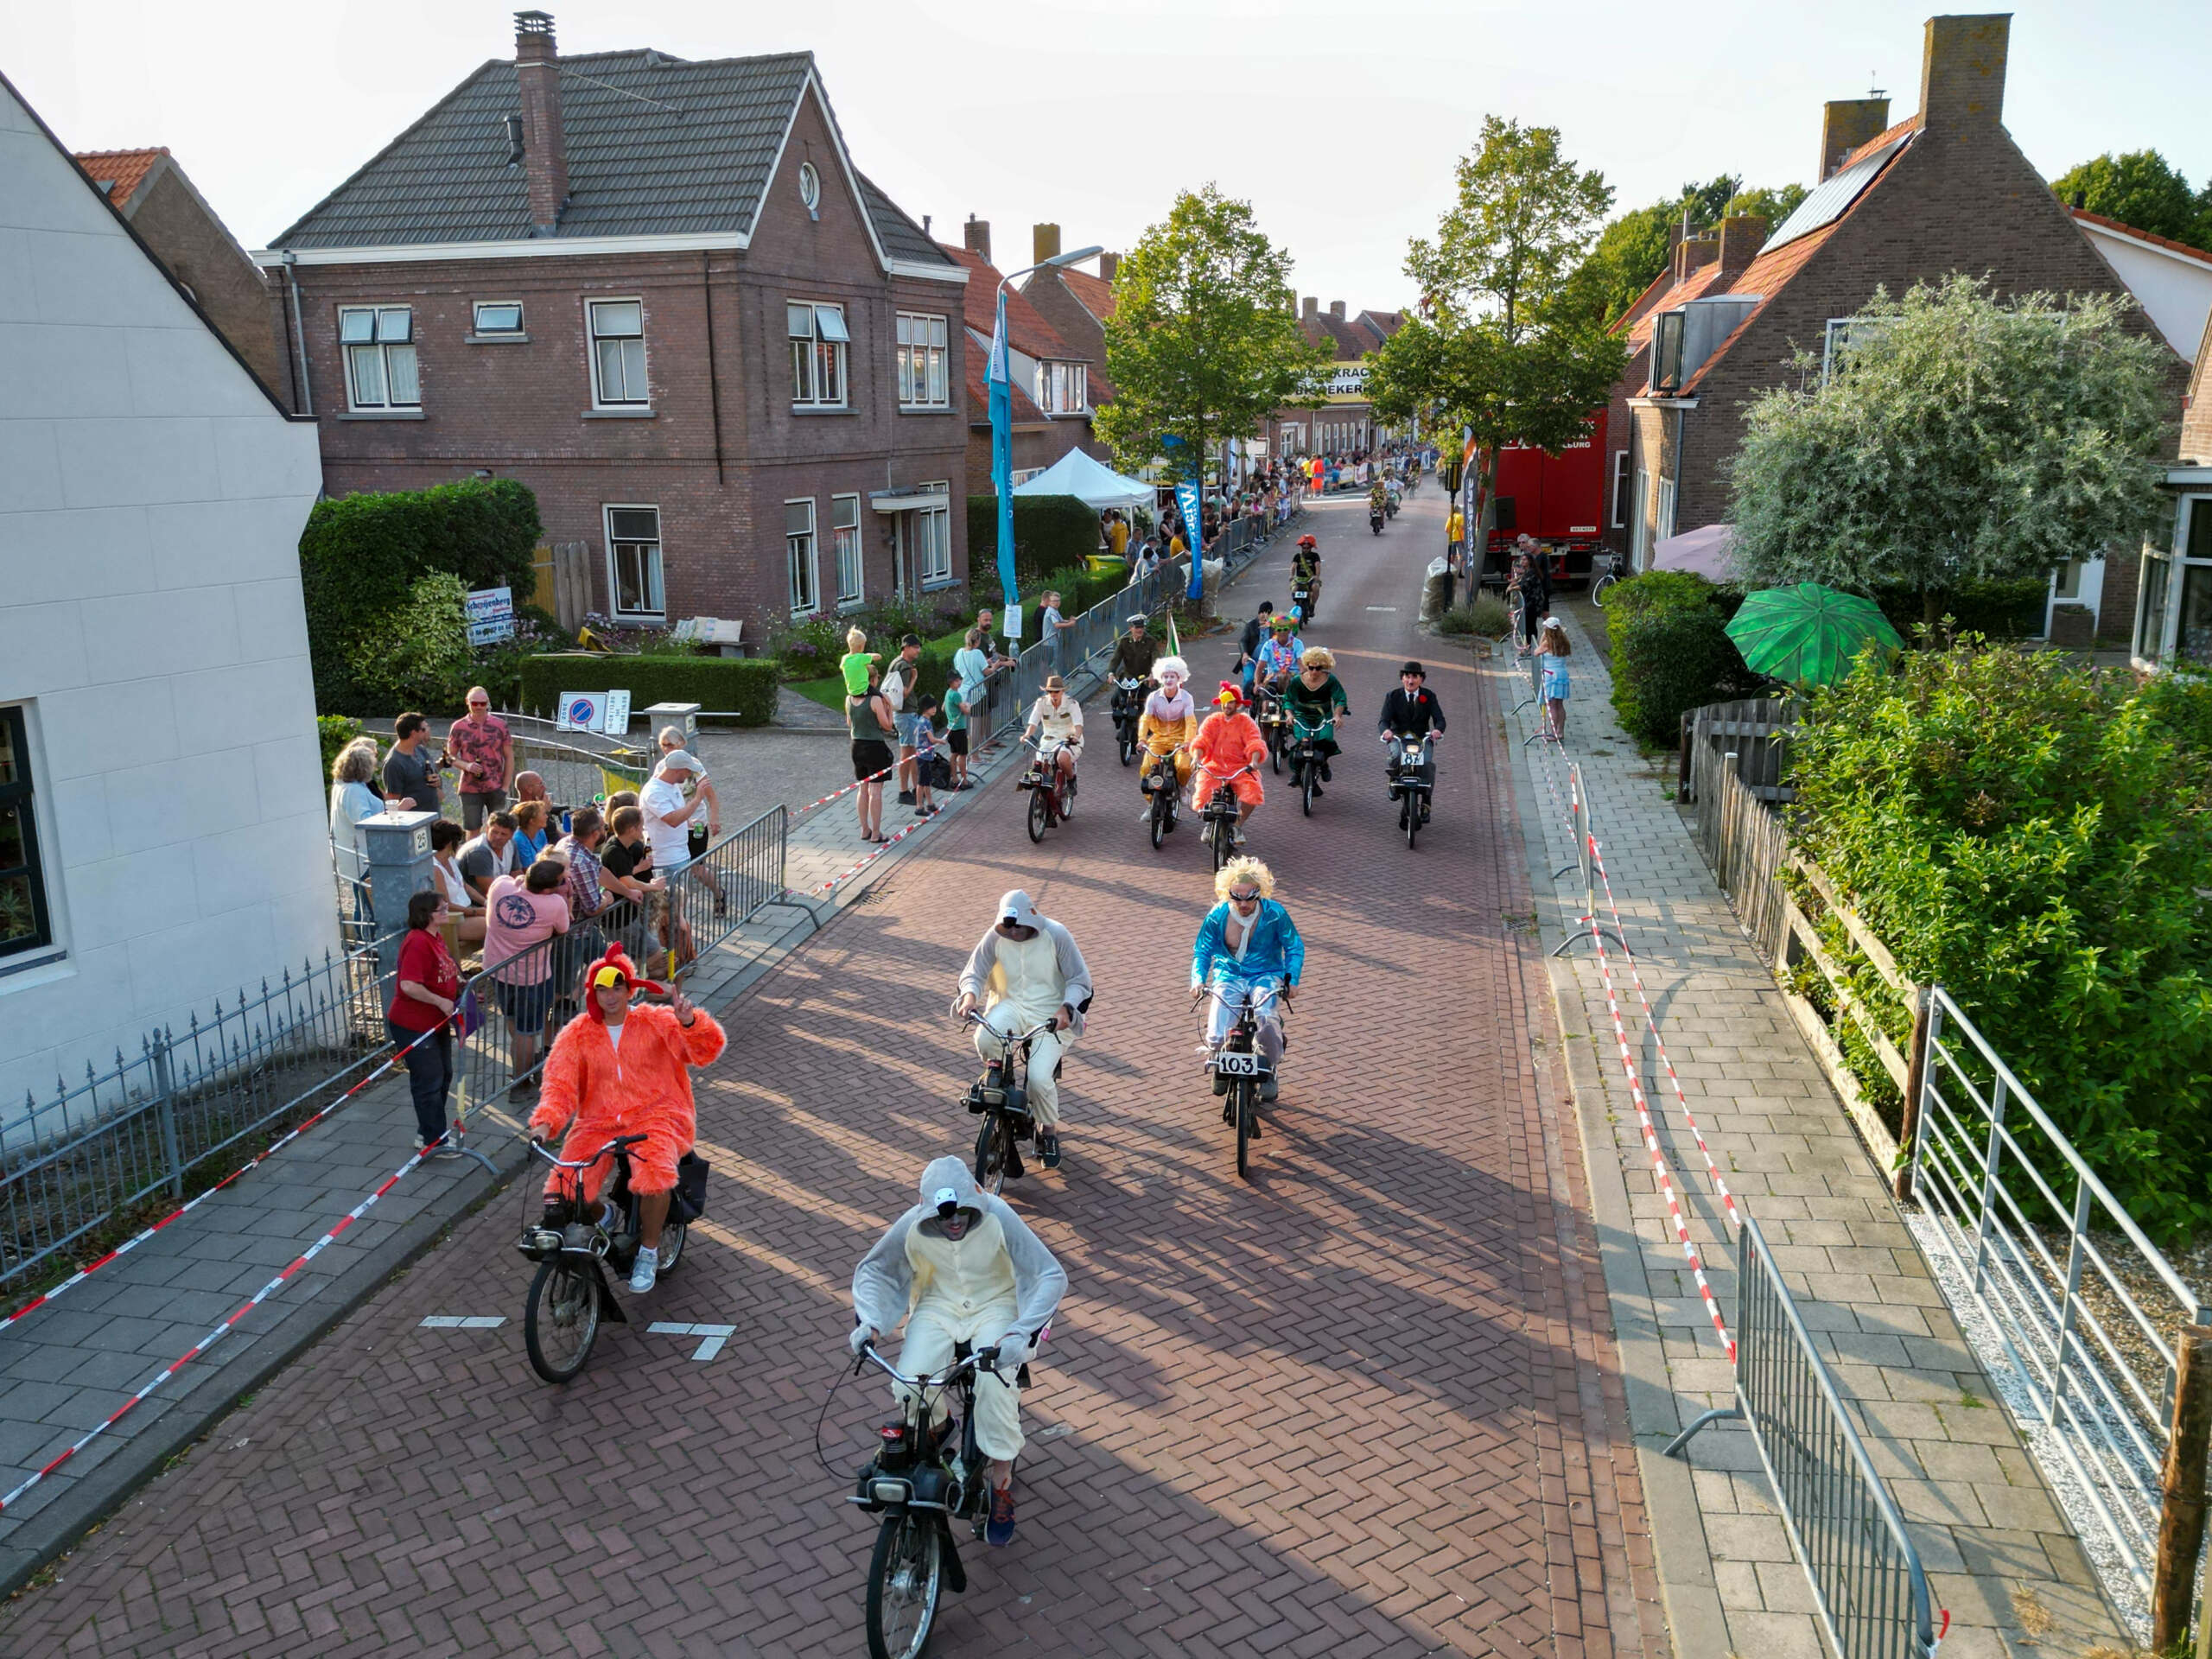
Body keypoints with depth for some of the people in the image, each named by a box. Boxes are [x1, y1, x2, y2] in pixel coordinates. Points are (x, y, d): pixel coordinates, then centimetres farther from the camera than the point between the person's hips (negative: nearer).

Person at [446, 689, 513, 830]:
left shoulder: (500, 725, 2)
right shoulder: (458, 727, 1)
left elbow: (509, 757, 4)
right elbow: (450, 756, 6)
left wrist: (505, 786, -2)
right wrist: (466, 766, -15)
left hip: (496, 788, 0)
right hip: (470, 789, 0)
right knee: (472, 831, 4)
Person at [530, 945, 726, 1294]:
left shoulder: (656, 1022, -2)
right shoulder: (577, 1034, 4)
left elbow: (706, 1050, -13)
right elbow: (559, 1083, -3)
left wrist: (689, 1023, -35)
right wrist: (545, 1122, -22)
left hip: (655, 1116, -3)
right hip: (598, 1122, 3)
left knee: (653, 1177, -34)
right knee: (561, 1196, -16)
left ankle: (649, 1251, -5)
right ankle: (601, 1217, 23)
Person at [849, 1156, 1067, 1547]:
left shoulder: (998, 1217, -26)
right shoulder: (913, 1225, -19)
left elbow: (1052, 1275, -26)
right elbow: (871, 1269, 0)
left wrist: (1019, 1334, -38)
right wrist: (868, 1322, -17)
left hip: (994, 1305, -2)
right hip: (939, 1305, 2)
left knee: (995, 1383, -30)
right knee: (909, 1387, -22)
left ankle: (1001, 1488, -9)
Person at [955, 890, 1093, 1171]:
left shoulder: (1056, 935, -13)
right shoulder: (996, 936, -6)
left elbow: (1080, 980, -9)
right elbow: (974, 972, -1)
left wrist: (1065, 1009, -27)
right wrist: (969, 996, -24)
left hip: (1050, 1015, -2)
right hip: (1012, 1005, 3)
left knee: (1039, 1078, -20)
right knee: (985, 1040, -32)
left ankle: (1049, 1130, 11)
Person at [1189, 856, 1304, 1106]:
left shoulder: (1274, 914, -11)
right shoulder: (1217, 916, -9)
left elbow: (1295, 947, -1)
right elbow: (1202, 951, 2)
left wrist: (1292, 980, -16)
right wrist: (1197, 980, -15)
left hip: (1265, 976, -1)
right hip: (1229, 977, 1)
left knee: (1267, 1019, -35)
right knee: (1216, 1037, -21)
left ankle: (1271, 1071, -6)